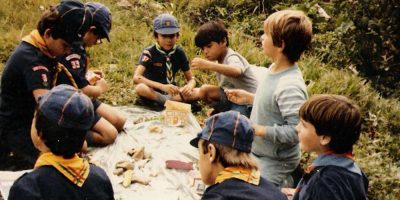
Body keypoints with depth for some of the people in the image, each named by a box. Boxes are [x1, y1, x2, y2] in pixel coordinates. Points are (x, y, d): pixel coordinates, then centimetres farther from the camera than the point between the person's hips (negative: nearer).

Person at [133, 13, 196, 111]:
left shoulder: (179, 52, -2)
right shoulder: (149, 52, -14)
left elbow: (191, 79, 1)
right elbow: (136, 78, -28)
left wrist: (189, 87, -25)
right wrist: (163, 87, -40)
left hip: (171, 92, 3)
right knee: (140, 88, -37)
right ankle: (175, 102, -31)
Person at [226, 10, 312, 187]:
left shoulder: (290, 86, -30)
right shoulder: (275, 69, -3)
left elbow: (296, 130, -32)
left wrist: (260, 130, -27)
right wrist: (250, 98, 4)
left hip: (274, 162, -9)